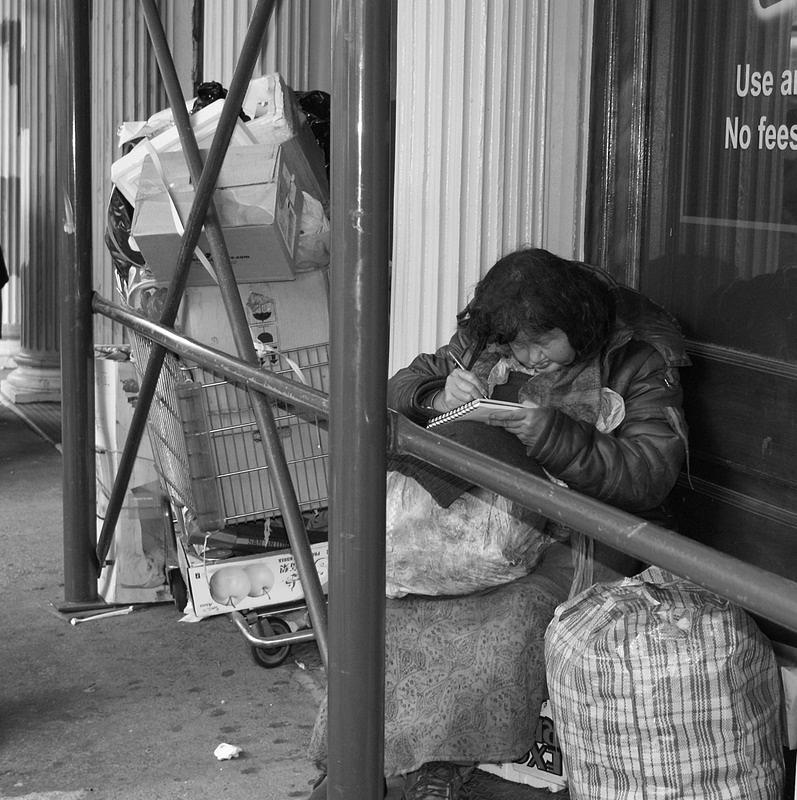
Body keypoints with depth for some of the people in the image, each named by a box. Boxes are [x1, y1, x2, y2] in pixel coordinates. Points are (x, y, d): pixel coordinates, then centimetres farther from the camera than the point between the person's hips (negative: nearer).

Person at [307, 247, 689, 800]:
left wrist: (553, 434, -28)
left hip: (586, 532, -4)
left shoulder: (641, 361, -6)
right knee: (394, 600, -20)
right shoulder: (485, 342, 6)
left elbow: (651, 474, -16)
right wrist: (440, 396, -14)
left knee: (514, 619, -32)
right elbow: (401, 389, 11)